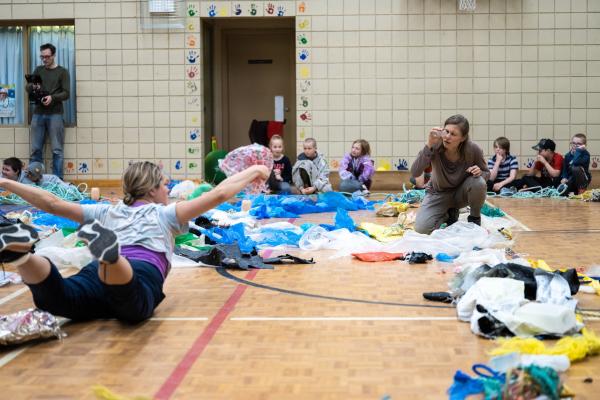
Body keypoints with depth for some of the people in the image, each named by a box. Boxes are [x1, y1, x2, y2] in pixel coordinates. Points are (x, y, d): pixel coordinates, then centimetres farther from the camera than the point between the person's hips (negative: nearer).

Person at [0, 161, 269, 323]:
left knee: (53, 297, -27)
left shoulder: (108, 212, 36)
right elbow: (217, 195, 22)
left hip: (97, 275, 4)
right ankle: (110, 255, -68)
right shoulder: (165, 214, 28)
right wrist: (252, 172, 35)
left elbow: (52, 204, 37)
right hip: (142, 273, -3)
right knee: (133, 304, -39)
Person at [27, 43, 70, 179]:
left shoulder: (62, 72, 5)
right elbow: (28, 88, 12)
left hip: (55, 114, -3)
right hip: (38, 114, 3)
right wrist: (32, 87, -12)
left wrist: (52, 97, -21)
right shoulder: (38, 70, 16)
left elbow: (66, 94, -3)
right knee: (36, 149, 2)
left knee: (57, 150, -3)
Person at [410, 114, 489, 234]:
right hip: (439, 193, 0)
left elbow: (486, 173, -6)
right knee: (421, 228, -22)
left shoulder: (473, 150, -25)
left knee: (479, 183, -33)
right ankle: (450, 213, 11)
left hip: (461, 192, 0)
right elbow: (415, 173, -38)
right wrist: (429, 144, -47)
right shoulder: (435, 147, -27)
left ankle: (475, 218, -3)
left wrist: (480, 173, -32)